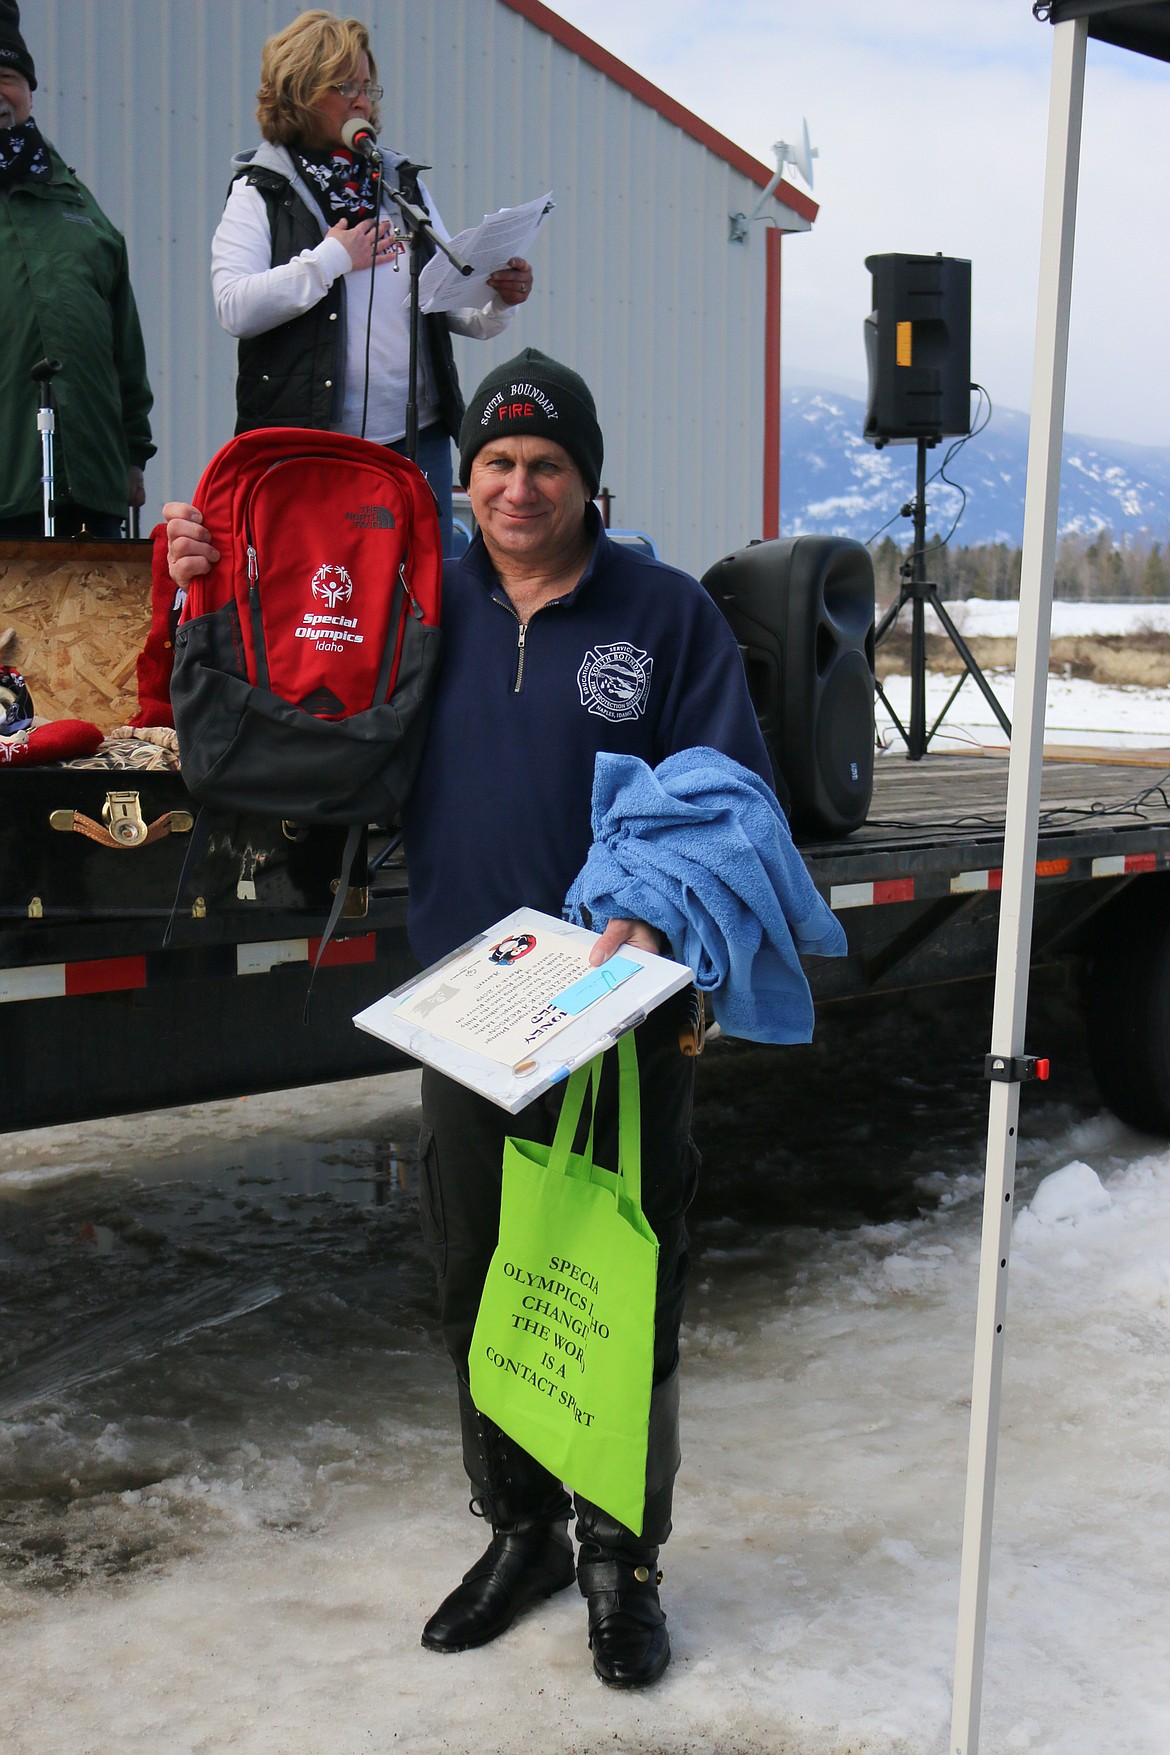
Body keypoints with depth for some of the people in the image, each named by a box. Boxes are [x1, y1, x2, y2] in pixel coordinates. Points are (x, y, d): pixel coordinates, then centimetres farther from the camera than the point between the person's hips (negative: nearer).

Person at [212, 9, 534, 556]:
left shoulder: (402, 182, 17)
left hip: (416, 440, 4)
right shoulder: (261, 190, 4)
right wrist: (332, 258, -7)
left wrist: (498, 301, -5)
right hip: (307, 447, -4)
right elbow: (235, 309, -10)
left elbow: (452, 299, 17)